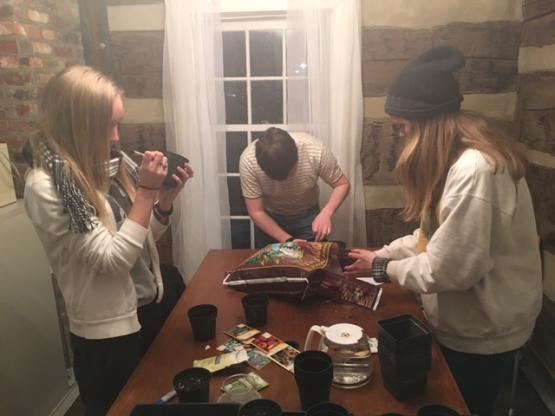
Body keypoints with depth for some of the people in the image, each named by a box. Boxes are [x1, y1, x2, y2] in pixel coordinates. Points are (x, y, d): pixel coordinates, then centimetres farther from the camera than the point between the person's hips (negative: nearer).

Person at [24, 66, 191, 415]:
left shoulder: (96, 169, 2)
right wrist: (147, 191, -25)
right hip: (107, 334, -7)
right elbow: (114, 259, -25)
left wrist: (167, 194, -8)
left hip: (140, 311, 7)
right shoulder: (45, 186, -21)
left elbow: (139, 237, 6)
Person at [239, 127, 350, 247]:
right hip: (269, 219, 0)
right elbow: (256, 212, -22)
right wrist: (289, 241, -29)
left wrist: (326, 213, -34)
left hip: (307, 216, 1)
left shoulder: (316, 151, -31)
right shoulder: (248, 161, -31)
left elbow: (342, 184, -16)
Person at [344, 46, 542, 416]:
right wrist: (383, 253, 1)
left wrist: (383, 268, -14)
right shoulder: (461, 157, 3)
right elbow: (439, 234, 9)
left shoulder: (472, 170, -31)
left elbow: (450, 269, -29)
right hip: (470, 322, 9)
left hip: (480, 334, -9)